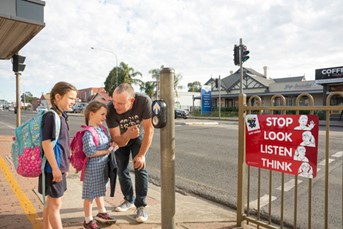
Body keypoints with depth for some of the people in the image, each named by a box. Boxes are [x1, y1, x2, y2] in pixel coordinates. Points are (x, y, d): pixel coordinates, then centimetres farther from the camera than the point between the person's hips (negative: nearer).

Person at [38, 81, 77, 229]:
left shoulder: (61, 116, 10)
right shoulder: (51, 116, -17)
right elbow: (46, 143, -21)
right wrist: (55, 168, -21)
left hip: (59, 166, 9)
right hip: (53, 167, -9)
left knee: (51, 203, 18)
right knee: (55, 205, 1)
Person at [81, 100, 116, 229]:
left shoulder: (103, 129, 3)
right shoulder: (88, 133, -23)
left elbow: (108, 142, 16)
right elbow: (90, 153, -27)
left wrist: (112, 145, -6)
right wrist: (107, 151, -19)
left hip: (103, 166, 8)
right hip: (93, 168, -8)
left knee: (100, 190, 24)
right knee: (90, 194, 8)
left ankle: (102, 213, 42)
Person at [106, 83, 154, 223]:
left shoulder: (144, 101, -39)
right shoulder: (110, 110, -36)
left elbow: (149, 130, -28)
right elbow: (117, 140, -29)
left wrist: (142, 154, -23)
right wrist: (127, 135, -52)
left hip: (139, 137, -1)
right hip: (121, 139, 2)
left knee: (140, 169, -11)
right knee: (122, 170, 8)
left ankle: (141, 206, 4)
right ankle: (129, 200, 30)